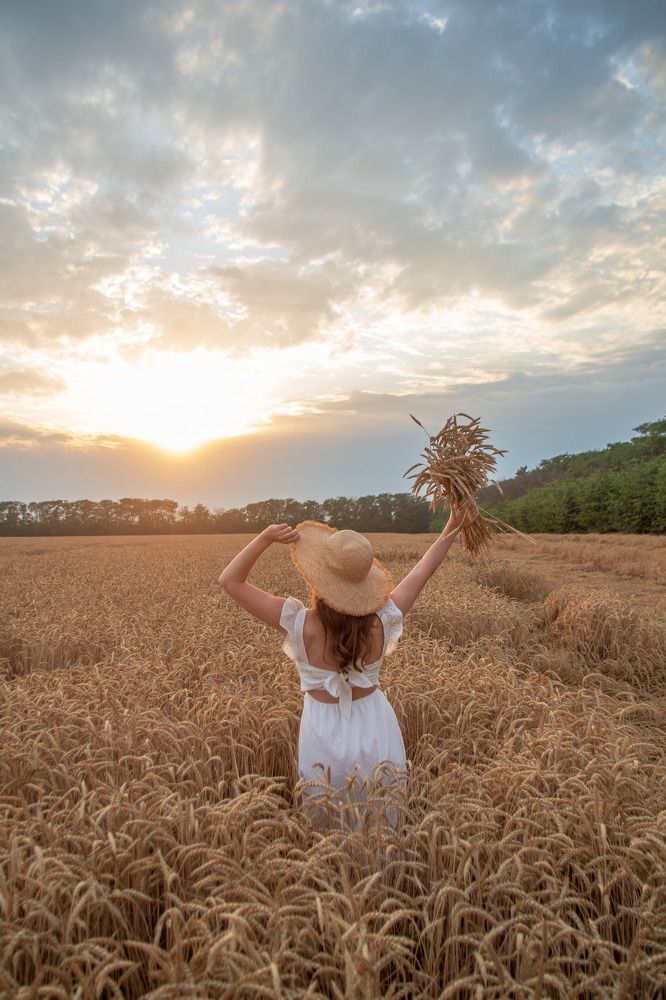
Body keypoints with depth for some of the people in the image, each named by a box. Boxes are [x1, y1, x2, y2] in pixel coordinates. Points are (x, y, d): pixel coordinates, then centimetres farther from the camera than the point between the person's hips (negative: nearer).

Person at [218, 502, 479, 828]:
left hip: (324, 735, -1)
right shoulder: (381, 621, -17)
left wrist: (264, 538, -24)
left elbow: (230, 581, -16)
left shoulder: (300, 624, -23)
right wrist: (454, 526, 3)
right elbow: (421, 572, -3)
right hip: (377, 730, 2)